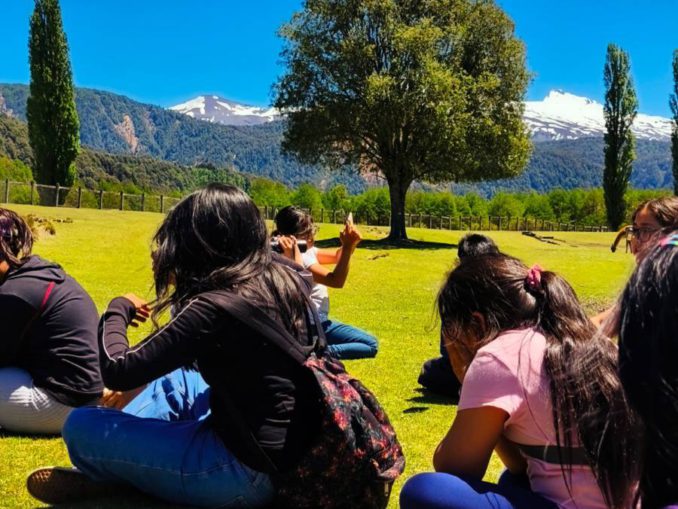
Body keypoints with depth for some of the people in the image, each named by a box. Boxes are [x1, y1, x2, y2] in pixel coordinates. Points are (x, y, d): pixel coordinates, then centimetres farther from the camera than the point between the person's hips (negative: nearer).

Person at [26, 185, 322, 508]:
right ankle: (104, 468, 31)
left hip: (252, 471, -9)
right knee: (174, 380, 28)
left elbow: (117, 371, -20)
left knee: (82, 426, -4)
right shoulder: (285, 278, -2)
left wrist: (119, 309, 0)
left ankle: (105, 472, 29)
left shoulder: (216, 306, -24)